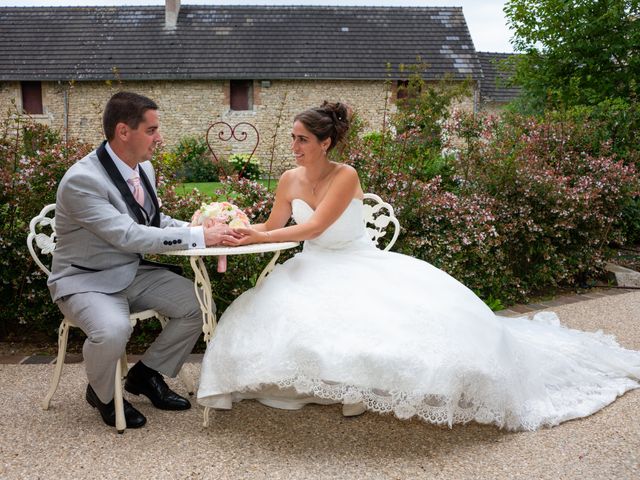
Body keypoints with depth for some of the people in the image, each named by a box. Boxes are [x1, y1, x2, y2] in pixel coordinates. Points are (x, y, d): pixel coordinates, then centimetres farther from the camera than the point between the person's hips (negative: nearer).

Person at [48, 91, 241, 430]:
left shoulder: (144, 167, 0)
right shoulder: (82, 180, -24)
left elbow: (154, 220, 12)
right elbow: (127, 236, -31)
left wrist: (200, 227, -7)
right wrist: (199, 237, -30)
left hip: (133, 272, 8)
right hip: (87, 280, -7)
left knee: (199, 304, -5)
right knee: (112, 330, -35)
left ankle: (147, 374, 17)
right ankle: (102, 394, 1)